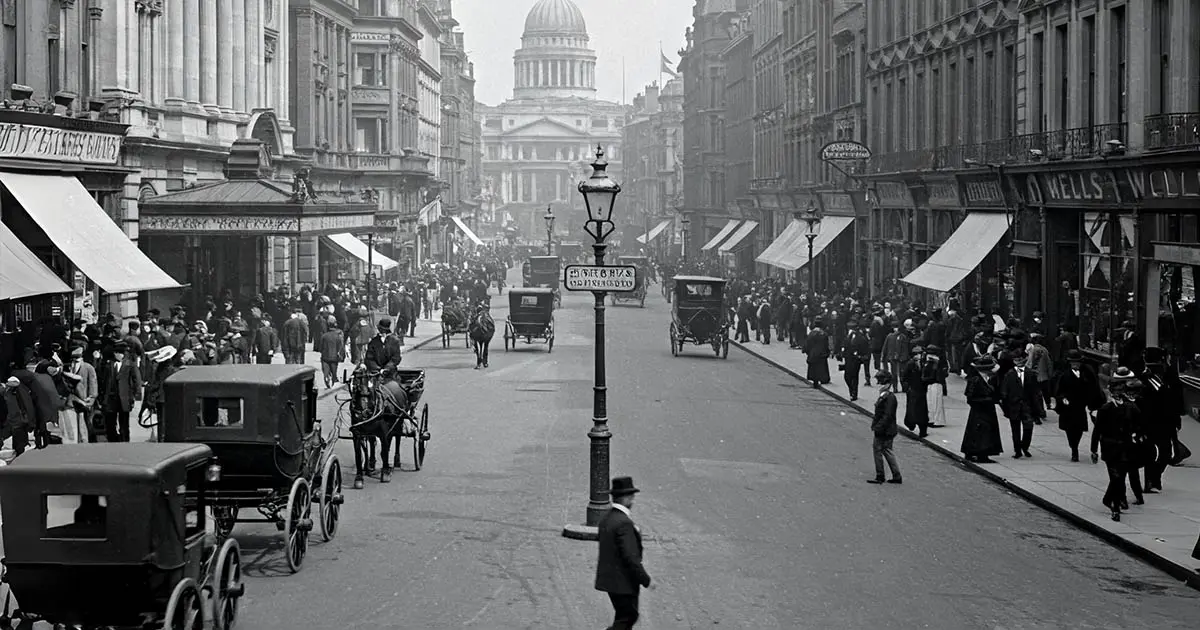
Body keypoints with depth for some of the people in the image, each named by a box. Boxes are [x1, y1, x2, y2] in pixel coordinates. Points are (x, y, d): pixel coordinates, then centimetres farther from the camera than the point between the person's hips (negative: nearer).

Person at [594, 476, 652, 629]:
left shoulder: (606, 519, 7)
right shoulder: (624, 523, -22)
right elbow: (631, 557, -23)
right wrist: (646, 580, -16)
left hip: (609, 578, 10)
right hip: (623, 581, -10)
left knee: (625, 617, 19)